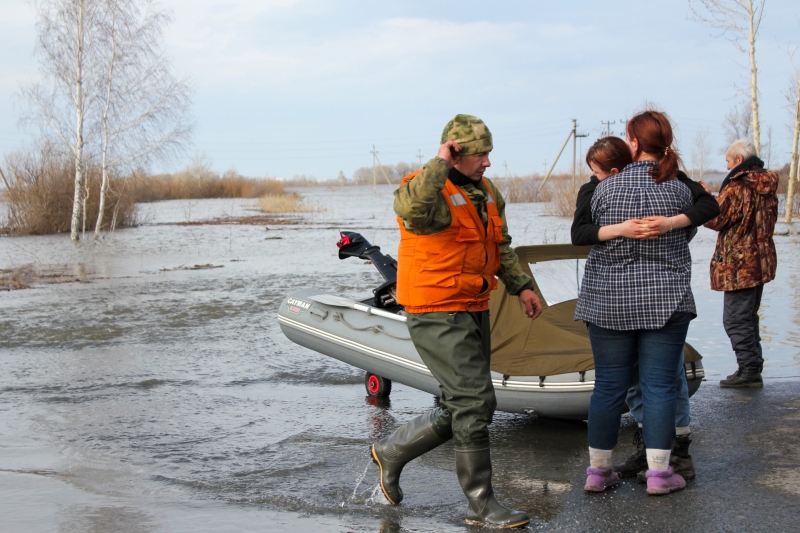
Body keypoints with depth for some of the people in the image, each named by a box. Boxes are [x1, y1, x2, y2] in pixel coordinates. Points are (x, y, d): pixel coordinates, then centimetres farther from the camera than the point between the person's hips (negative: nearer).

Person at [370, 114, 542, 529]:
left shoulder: (487, 192, 13)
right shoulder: (430, 190, -15)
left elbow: (501, 246, 24)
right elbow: (413, 207, -41)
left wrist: (521, 285, 14)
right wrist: (440, 164, -28)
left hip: (473, 311, 9)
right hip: (437, 313, -9)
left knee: (461, 409, 13)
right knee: (476, 401, -10)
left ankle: (392, 451, 32)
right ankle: (481, 503, 2)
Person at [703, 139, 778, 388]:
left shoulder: (737, 188, -18)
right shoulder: (767, 185, 9)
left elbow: (716, 219, -15)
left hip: (739, 264, -9)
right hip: (761, 262, 9)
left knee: (736, 319, -3)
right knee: (749, 317, 17)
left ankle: (749, 370, -3)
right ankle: (753, 368, 21)